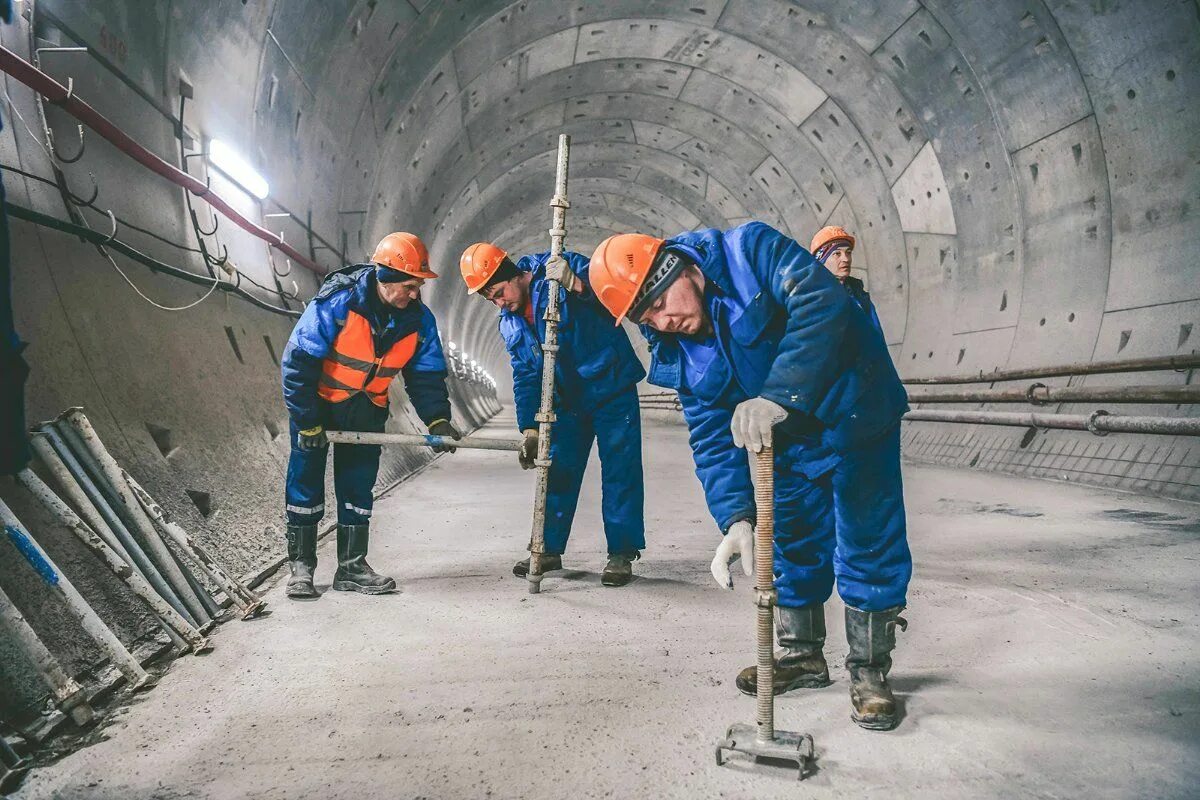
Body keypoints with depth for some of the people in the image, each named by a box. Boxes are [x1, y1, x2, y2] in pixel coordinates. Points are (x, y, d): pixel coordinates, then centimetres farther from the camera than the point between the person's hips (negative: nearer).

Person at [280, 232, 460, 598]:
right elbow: (298, 361, -23)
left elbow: (426, 374, -5)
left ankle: (352, 567, 16)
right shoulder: (337, 303, -27)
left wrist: (437, 418, -21)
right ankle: (300, 565, 14)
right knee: (306, 482, 1)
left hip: (367, 410, 4)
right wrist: (307, 423, -21)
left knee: (358, 485, 6)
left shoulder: (419, 319, -13)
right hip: (318, 402, -4)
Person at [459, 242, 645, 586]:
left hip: (613, 392, -6)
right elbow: (525, 377, 7)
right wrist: (529, 428, -1)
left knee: (620, 473, -3)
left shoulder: (561, 269, -14)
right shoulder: (509, 325, 4)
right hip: (567, 401, 6)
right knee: (558, 474, 10)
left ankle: (622, 554, 6)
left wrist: (576, 284, -43)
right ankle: (549, 549, 23)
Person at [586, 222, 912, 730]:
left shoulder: (750, 251, -22)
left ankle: (868, 672, 16)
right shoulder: (679, 355, -6)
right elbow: (712, 437, -7)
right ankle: (803, 654, 32)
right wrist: (736, 517, -20)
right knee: (792, 547, 12)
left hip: (856, 417, -5)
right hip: (789, 444, 6)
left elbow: (822, 301, -36)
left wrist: (779, 394, -44)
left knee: (867, 545, 0)